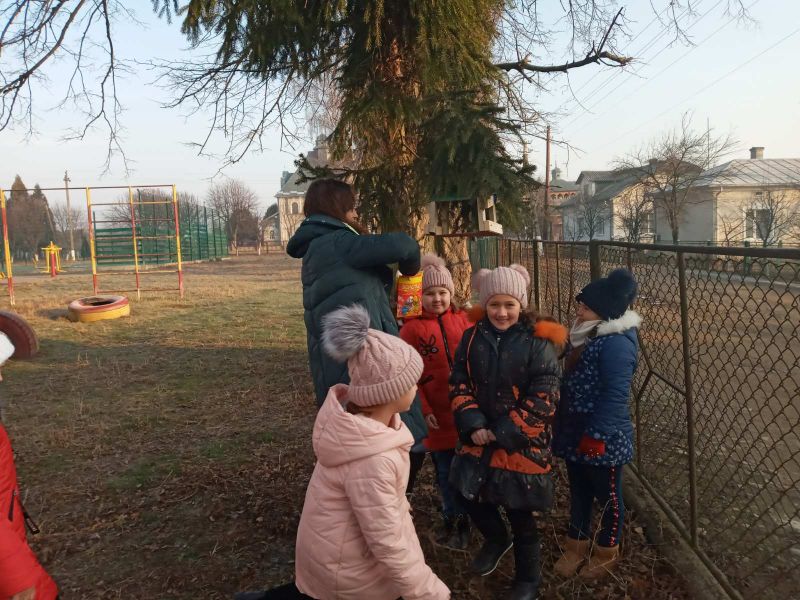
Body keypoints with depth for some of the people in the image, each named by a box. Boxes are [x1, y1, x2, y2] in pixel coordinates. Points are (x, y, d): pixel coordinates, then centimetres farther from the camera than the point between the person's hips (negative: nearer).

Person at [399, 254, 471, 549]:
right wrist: (424, 410, -9)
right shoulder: (412, 328, -5)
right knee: (445, 470, 12)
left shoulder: (463, 319, 1)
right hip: (438, 414, -1)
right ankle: (454, 519, 34)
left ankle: (459, 518, 34)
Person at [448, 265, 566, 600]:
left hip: (521, 444, -4)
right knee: (471, 496, 15)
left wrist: (503, 433, -17)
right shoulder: (472, 338, -1)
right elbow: (459, 384, 0)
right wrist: (473, 425, -13)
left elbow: (543, 398, -16)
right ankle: (497, 539, 48)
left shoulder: (538, 342, -14)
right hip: (478, 439, 4)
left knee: (520, 513, 10)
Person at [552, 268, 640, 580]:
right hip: (575, 432, 8)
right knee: (579, 490, 21)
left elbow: (615, 396, -25)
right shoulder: (586, 335, 5)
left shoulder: (616, 343, -24)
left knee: (607, 495, 14)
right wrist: (563, 426, 19)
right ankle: (576, 544, 39)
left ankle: (607, 551, 34)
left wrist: (596, 436, -22)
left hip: (602, 438, -8)